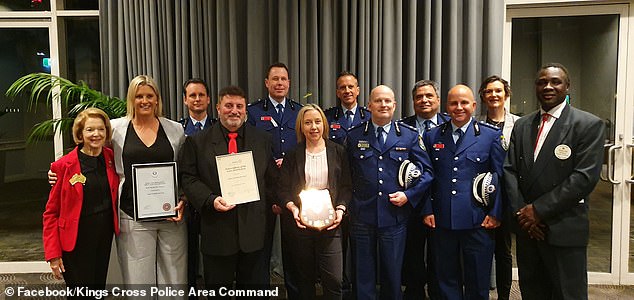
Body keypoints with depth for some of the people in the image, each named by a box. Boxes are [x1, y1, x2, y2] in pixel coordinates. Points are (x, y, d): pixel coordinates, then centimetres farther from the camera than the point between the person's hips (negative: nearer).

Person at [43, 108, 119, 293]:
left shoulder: (111, 159, 1)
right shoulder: (64, 166, -10)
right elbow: (51, 213, -5)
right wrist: (53, 254, -9)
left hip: (105, 238, 4)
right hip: (76, 242, -4)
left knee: (99, 290, 15)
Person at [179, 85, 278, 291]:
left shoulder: (262, 140, 8)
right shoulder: (197, 141, 2)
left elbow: (272, 178, 14)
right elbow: (188, 177, -1)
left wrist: (270, 204, 6)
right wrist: (211, 200, -14)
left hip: (254, 230, 2)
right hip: (217, 230, -1)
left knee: (256, 292, 11)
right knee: (218, 291, 13)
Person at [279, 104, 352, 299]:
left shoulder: (338, 152, 5)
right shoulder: (293, 156, 7)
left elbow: (346, 186, 6)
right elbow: (284, 189, 4)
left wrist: (340, 209, -10)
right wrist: (293, 208, -13)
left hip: (330, 223, -1)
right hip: (301, 223, 1)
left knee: (334, 280, -7)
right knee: (305, 279, 11)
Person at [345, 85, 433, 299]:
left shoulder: (410, 136, 5)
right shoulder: (354, 136, 5)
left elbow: (426, 172, 6)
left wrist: (408, 195, -5)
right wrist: (346, 205, 0)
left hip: (395, 217, 0)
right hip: (361, 217, 0)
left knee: (393, 276, 12)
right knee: (362, 277, 10)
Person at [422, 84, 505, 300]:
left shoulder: (491, 135, 1)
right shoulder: (432, 136, 7)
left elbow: (500, 176, 0)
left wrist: (495, 213, -5)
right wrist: (427, 210, 2)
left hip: (478, 222, -2)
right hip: (441, 222, 2)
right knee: (446, 280, 13)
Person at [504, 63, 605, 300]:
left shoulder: (589, 125, -5)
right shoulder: (522, 125, 11)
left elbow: (585, 177, -15)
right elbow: (510, 170, 6)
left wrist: (539, 209, -15)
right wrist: (520, 211, -7)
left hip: (564, 229, -4)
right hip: (526, 226, 5)